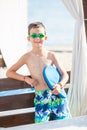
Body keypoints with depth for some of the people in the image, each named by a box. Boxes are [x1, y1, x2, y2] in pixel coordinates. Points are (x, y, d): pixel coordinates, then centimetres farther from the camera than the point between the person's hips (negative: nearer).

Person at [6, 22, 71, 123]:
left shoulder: (51, 55, -1)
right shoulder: (27, 57, -1)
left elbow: (65, 74, 1)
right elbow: (9, 72, 5)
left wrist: (60, 85, -21)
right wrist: (26, 78, -7)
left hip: (57, 95, 1)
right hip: (40, 98, 0)